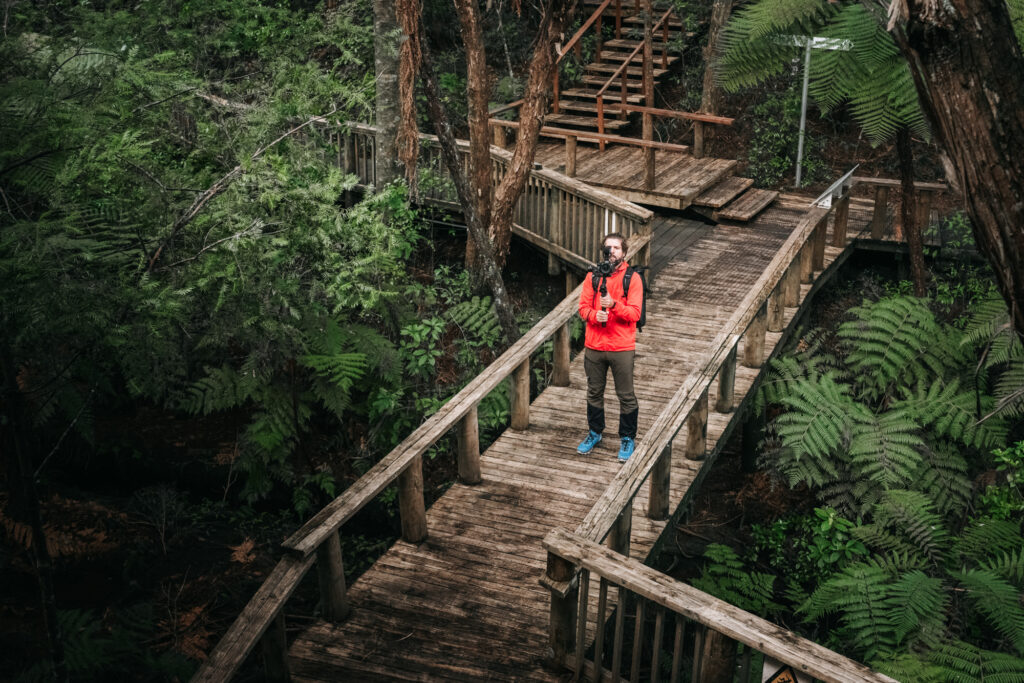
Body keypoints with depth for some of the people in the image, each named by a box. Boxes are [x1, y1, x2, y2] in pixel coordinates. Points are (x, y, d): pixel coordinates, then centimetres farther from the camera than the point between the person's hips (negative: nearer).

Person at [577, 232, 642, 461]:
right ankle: (595, 433, 32)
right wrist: (594, 315, -18)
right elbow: (583, 306, 3)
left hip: (622, 348, -3)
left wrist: (614, 305, -26)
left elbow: (634, 313, -11)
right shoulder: (593, 276, 5)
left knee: (626, 396, 4)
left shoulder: (632, 278, -4)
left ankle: (627, 438, 19)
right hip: (593, 346, 3)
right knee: (594, 393, 15)